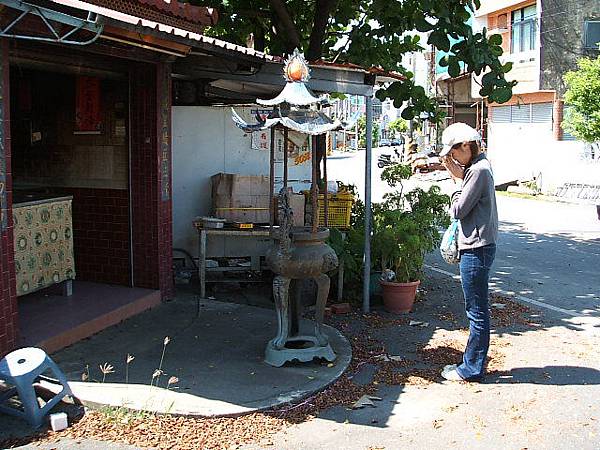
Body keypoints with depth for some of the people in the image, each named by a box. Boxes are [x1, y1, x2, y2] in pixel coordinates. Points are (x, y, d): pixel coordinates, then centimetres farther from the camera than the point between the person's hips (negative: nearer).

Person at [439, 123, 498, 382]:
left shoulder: (478, 170, -18)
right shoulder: (478, 166, 13)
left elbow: (458, 211, -16)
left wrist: (455, 196, 3)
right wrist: (454, 170, 10)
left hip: (476, 249, -11)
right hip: (479, 246, 11)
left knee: (477, 311, -1)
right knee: (477, 310, 16)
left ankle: (471, 369, 9)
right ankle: (472, 364, 26)